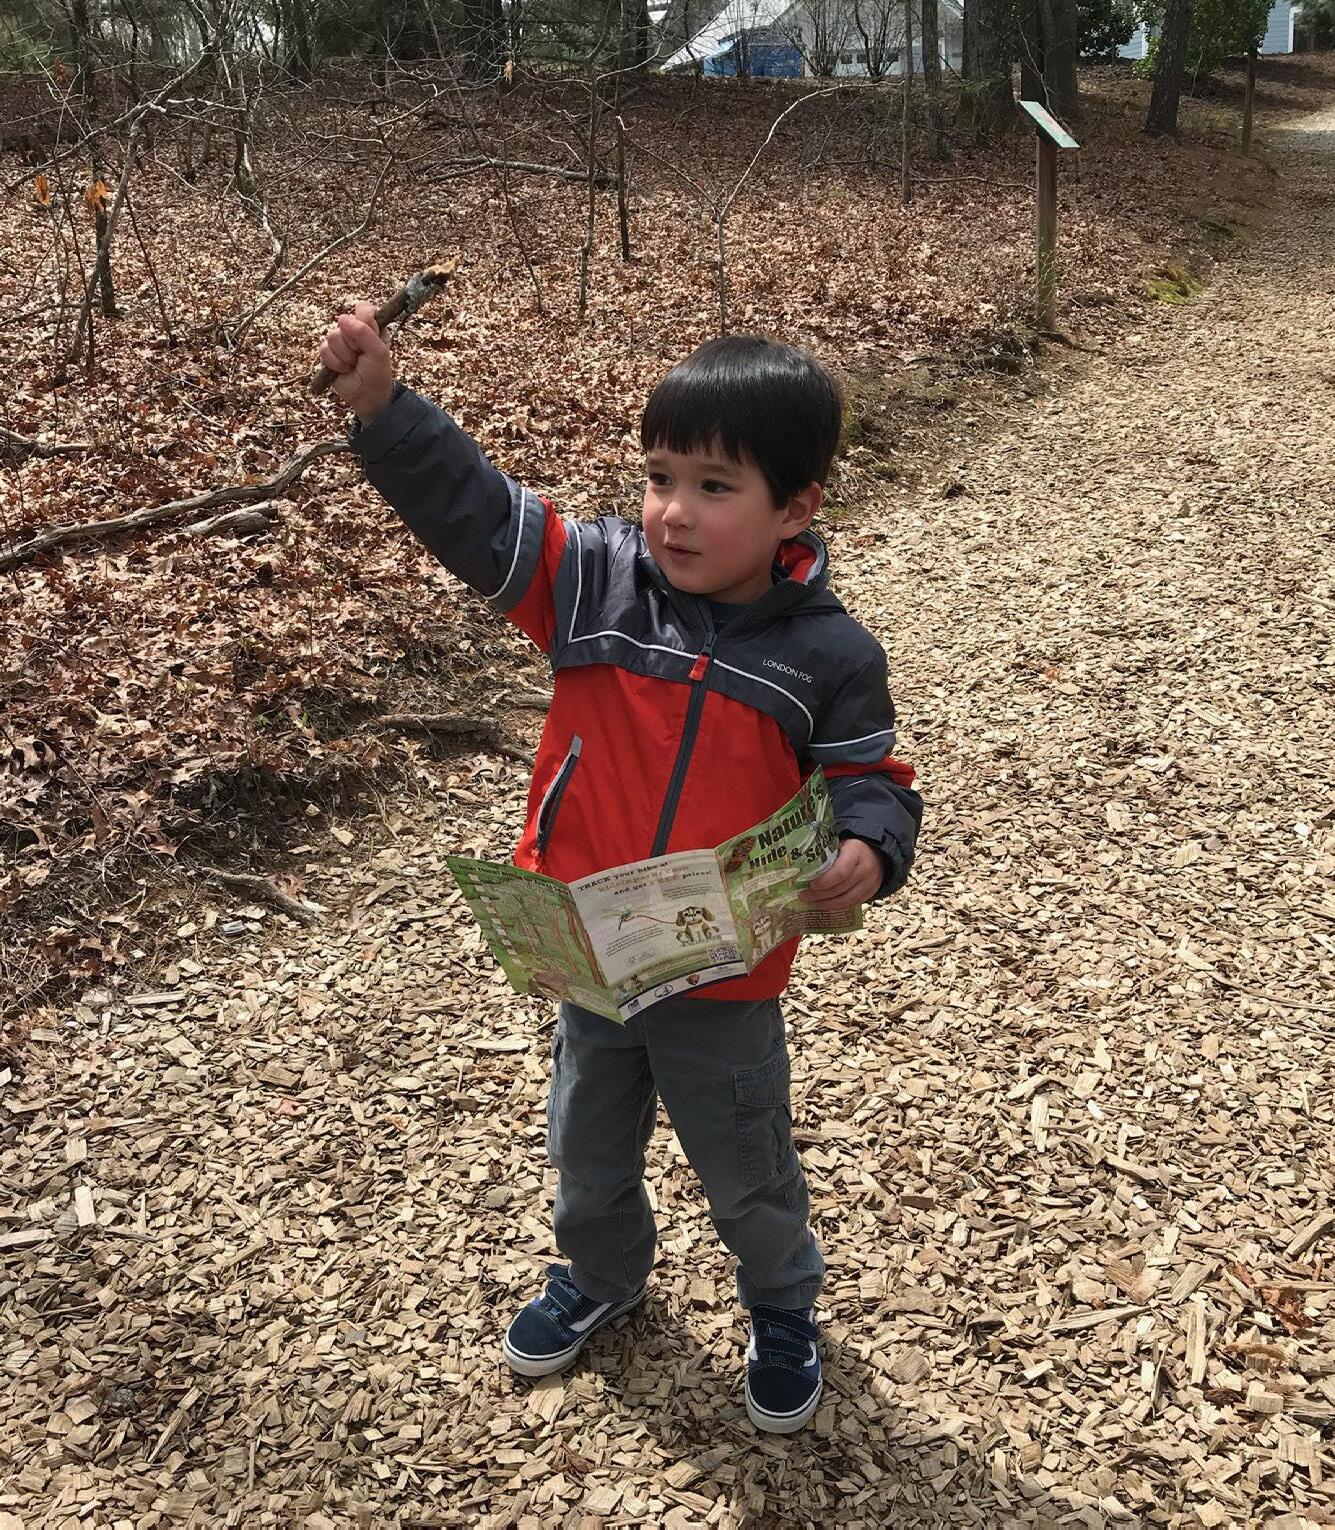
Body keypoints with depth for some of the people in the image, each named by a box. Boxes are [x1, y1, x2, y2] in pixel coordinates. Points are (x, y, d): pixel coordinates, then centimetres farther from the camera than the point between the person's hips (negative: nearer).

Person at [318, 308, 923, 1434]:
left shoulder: (829, 655, -15)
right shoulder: (597, 581, -11)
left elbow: (871, 786, -8)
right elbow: (476, 511, -17)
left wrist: (866, 853, -31)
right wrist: (380, 401, -29)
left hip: (724, 978, -3)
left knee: (747, 1172, 19)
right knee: (588, 1150, 26)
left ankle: (783, 1309, 49)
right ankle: (600, 1276, 56)